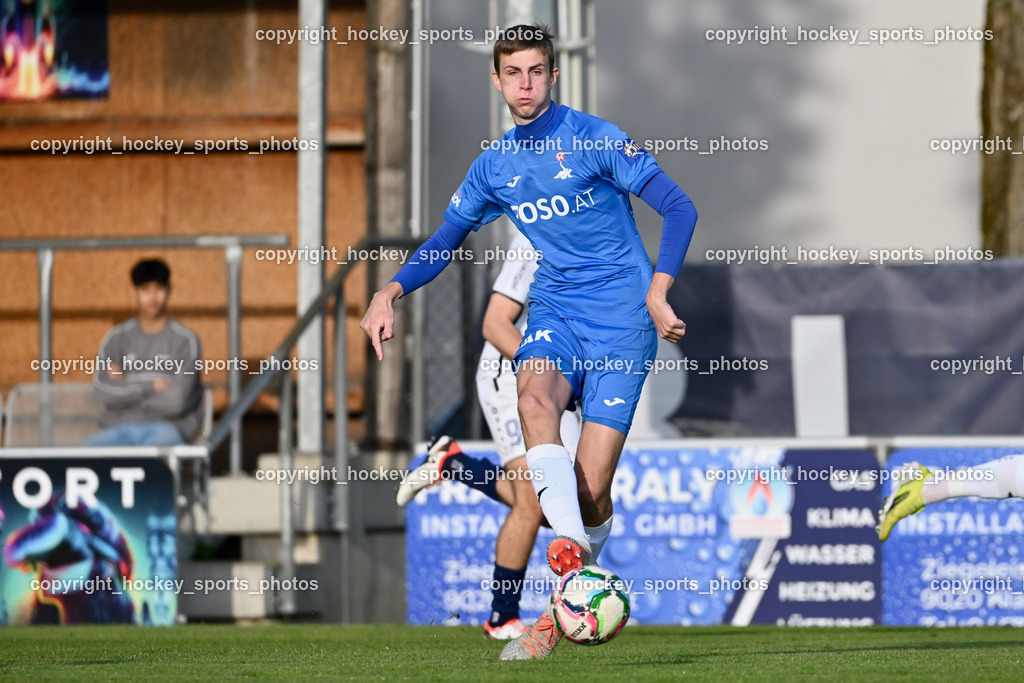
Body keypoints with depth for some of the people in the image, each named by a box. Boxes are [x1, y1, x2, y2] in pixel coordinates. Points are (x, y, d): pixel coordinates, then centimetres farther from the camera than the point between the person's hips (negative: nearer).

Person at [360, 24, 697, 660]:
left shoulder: (595, 139, -7)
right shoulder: (496, 165, 9)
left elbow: (680, 207, -9)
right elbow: (445, 242, 20)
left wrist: (658, 292, -21)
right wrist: (390, 291, 3)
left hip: (621, 320, -4)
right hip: (554, 312, 4)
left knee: (592, 490, -12)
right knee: (535, 396, -33)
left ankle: (561, 612, 7)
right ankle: (569, 548, -45)